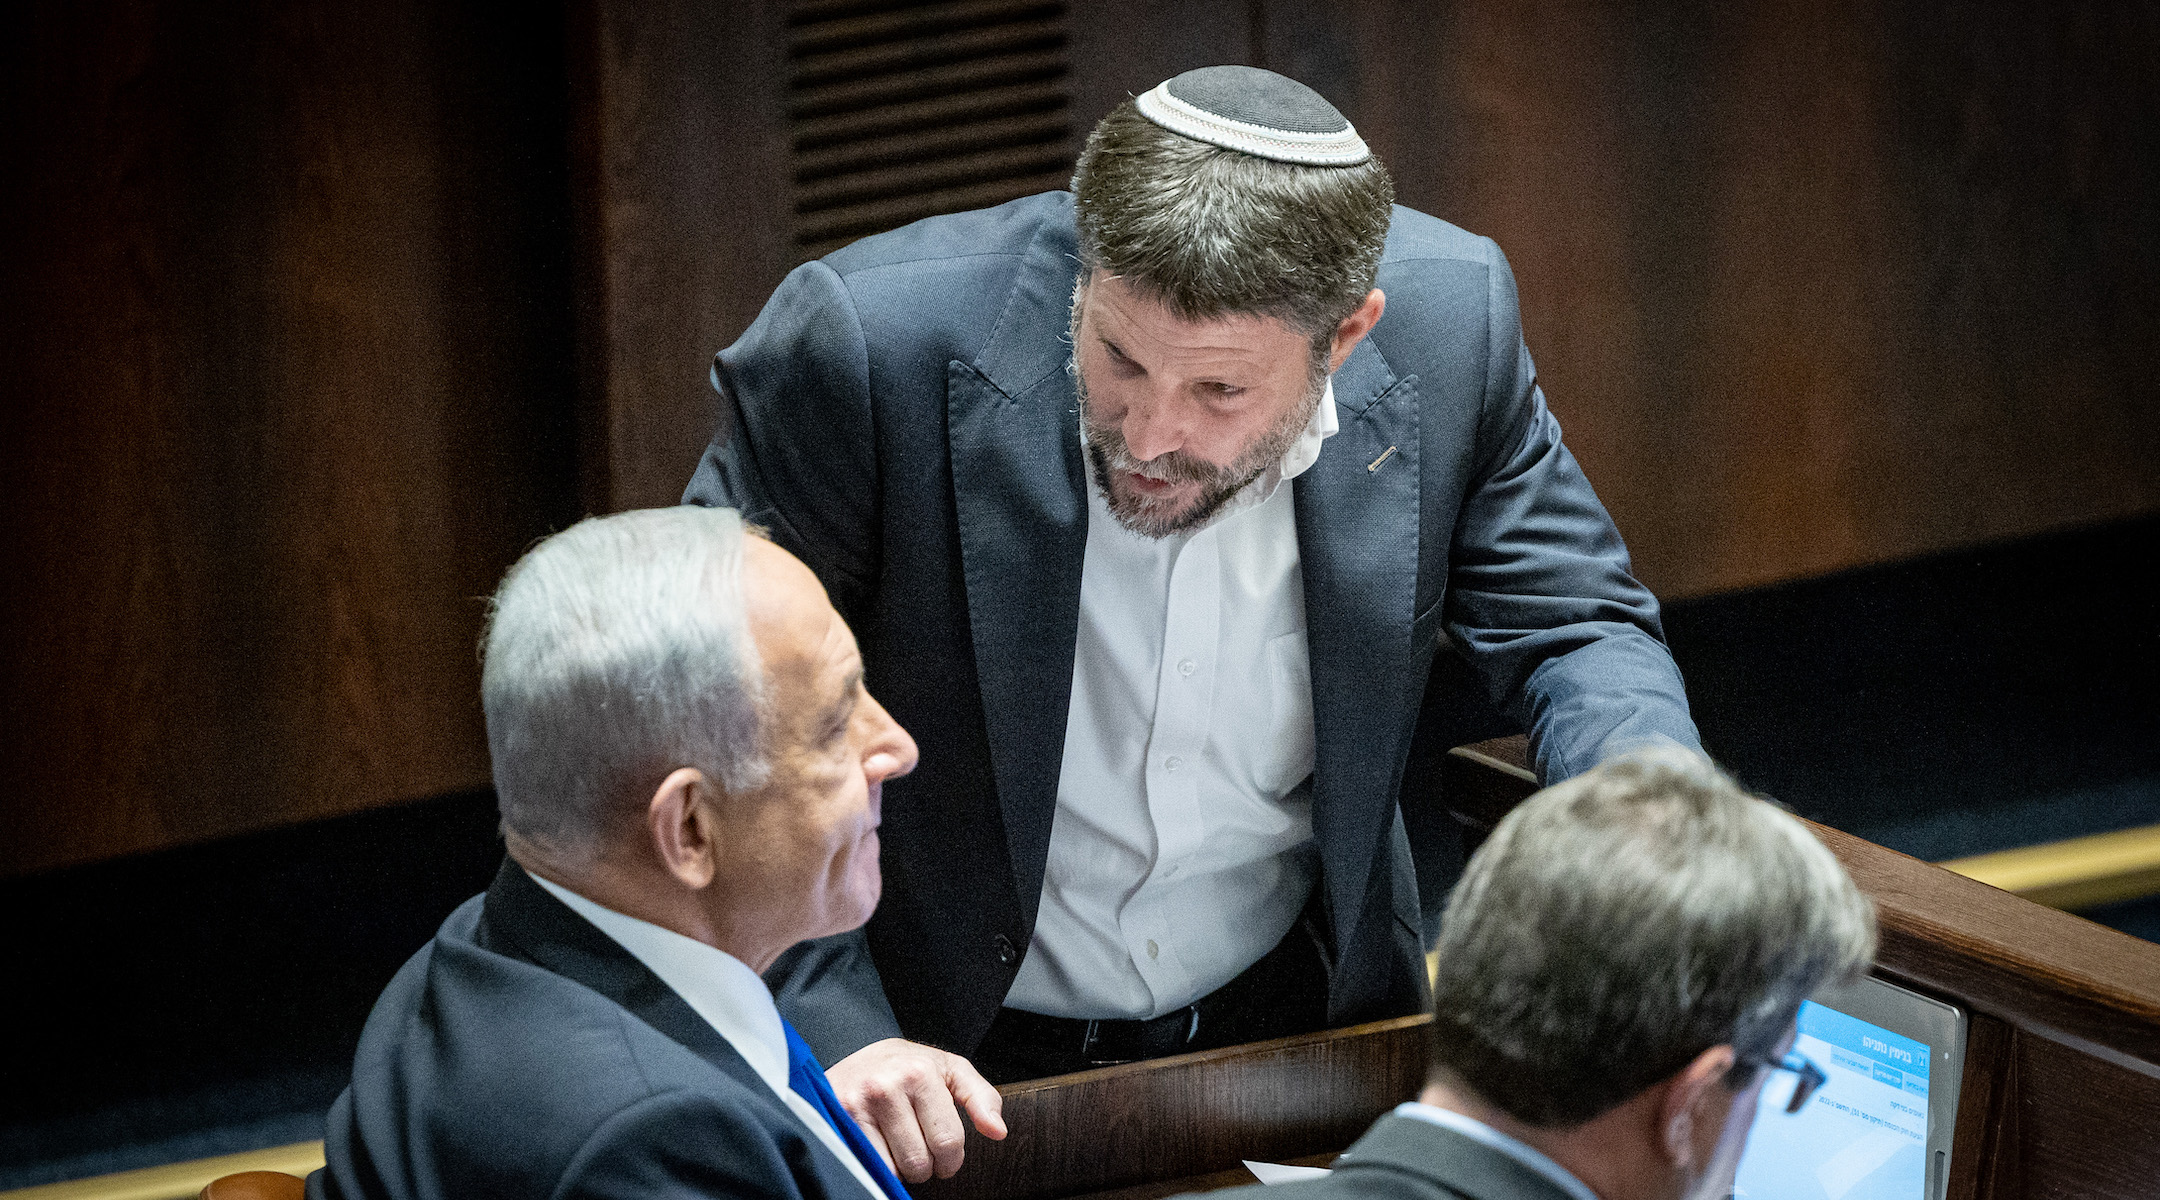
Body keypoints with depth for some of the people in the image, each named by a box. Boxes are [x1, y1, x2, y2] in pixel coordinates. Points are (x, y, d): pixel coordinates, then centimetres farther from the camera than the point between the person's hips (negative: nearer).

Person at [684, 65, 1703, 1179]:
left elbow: (1571, 627, 1)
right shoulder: (865, 344, -25)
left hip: (1299, 1009, 3)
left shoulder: (1450, 322, -15)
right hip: (950, 1056, -3)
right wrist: (831, 1033, -26)